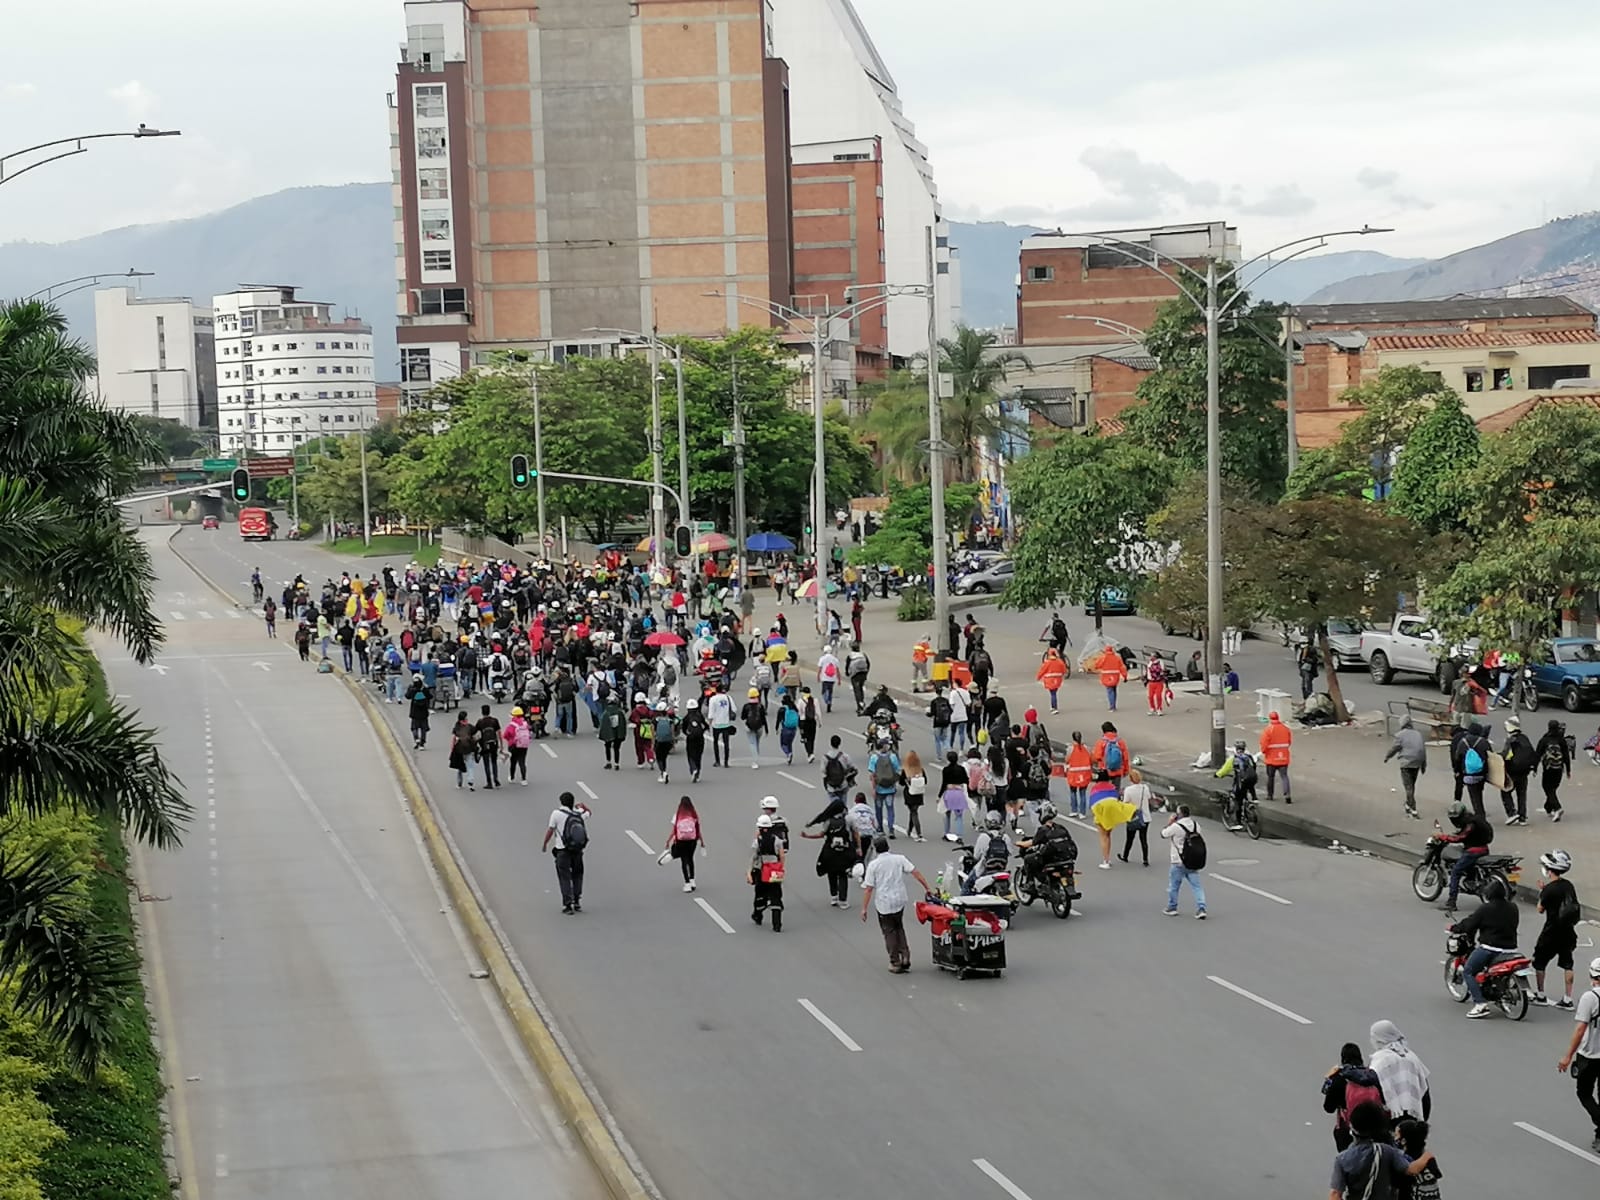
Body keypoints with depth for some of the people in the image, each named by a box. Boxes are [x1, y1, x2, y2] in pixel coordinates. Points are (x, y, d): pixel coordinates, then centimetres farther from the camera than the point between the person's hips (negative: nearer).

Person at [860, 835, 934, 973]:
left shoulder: (873, 865, -10)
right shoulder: (899, 859, -2)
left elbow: (868, 888, -10)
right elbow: (915, 873, -7)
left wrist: (864, 908, -5)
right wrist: (927, 888, 1)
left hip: (884, 904, -3)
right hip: (899, 901, 3)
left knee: (889, 933, 9)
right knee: (899, 928, 23)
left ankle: (895, 963, 12)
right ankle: (905, 956, 13)